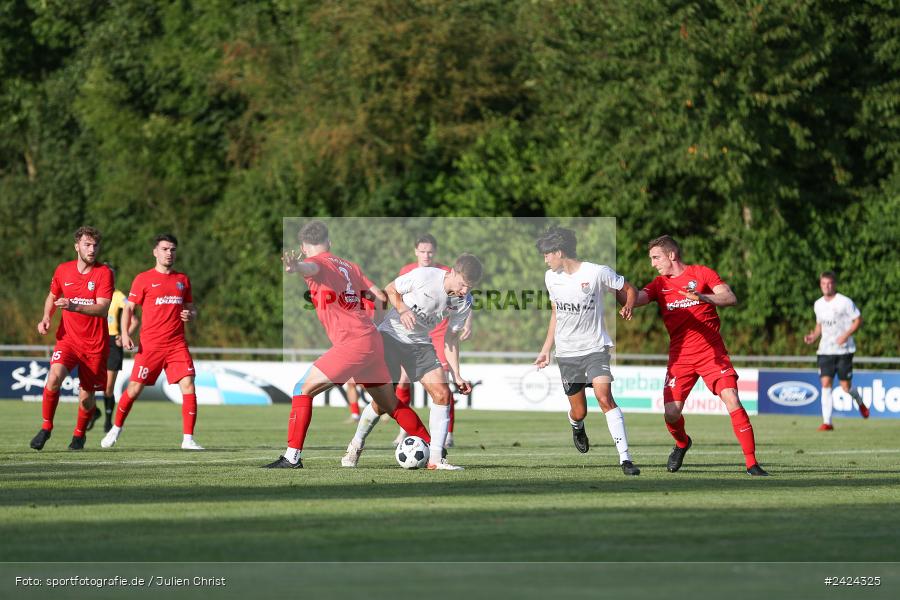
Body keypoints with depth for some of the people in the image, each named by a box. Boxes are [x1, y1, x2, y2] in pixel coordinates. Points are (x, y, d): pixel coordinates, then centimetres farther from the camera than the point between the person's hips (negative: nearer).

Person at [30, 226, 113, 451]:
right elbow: (52, 296, 23)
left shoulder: (104, 273, -7)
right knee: (54, 378, -25)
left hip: (95, 344, -1)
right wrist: (46, 318, 4)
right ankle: (46, 428, -7)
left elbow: (102, 308, -19)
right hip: (68, 338, 1)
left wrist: (74, 306, -33)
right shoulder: (63, 270, 4)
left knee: (86, 398, 3)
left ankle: (79, 434, 32)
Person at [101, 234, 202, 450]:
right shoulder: (144, 279, 2)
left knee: (188, 387, -11)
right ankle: (116, 429, 21)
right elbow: (128, 308, 2)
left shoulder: (183, 280, 14)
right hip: (150, 345, -3)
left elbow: (191, 309, 22)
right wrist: (124, 333, -11)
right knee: (135, 388, -2)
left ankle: (188, 439, -7)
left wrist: (190, 315, -2)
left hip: (177, 344, 3)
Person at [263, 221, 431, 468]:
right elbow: (380, 296, 19)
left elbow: (311, 267, -28)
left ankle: (292, 457, -8)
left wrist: (296, 267, -51)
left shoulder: (319, 263, -2)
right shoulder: (349, 266, 19)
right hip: (373, 340, 7)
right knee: (392, 406, 21)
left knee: (303, 390, -1)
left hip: (351, 343, -7)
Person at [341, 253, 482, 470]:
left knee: (443, 394, -10)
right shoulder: (424, 276, -21)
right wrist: (402, 309, -25)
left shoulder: (464, 303, -5)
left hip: (422, 344, 5)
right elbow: (390, 289, -6)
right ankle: (356, 446, 14)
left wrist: (456, 375, 1)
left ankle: (435, 458, -6)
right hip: (392, 336, -5)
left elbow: (451, 338, 5)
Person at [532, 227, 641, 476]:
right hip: (567, 353, 4)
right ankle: (577, 427, 46)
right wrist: (546, 349, 19)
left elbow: (629, 290, 2)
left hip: (595, 348, -4)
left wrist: (627, 307, -20)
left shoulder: (597, 273, -11)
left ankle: (625, 458, -22)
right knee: (579, 411, 6)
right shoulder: (551, 277, 6)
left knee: (604, 397, -23)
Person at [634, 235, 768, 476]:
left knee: (732, 400, -17)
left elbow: (731, 298, -11)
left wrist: (703, 297, -27)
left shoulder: (702, 274, 0)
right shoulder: (659, 284, 9)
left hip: (712, 351, -3)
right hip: (680, 355, 3)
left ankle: (752, 463, -13)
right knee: (672, 412, -8)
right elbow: (634, 299, -8)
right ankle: (682, 443, 27)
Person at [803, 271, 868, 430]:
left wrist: (846, 335, -18)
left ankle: (859, 402, 36)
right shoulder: (818, 304, 8)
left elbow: (858, 320, -5)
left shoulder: (845, 302, -9)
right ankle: (827, 422, -9)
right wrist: (813, 336, 1)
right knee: (825, 384, -10)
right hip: (825, 350, 4)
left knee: (845, 387, 0)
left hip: (844, 350, -4)